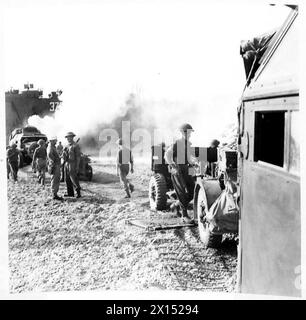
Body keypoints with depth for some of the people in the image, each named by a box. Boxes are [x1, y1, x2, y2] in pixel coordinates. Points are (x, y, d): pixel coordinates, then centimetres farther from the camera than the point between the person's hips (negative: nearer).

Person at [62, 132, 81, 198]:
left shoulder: (76, 146, -10)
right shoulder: (67, 146, 15)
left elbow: (78, 156, -13)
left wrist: (77, 166, -17)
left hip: (73, 164, -8)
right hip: (66, 164, 8)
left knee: (73, 178, -10)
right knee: (67, 179, 7)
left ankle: (78, 192, 1)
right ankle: (70, 193, 13)